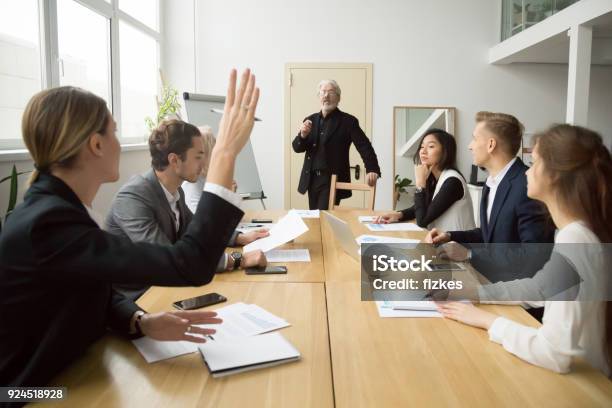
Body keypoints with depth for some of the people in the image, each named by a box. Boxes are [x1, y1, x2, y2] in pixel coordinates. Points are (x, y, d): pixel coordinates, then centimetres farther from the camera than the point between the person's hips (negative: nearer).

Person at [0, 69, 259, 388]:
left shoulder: (55, 206, -1)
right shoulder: (47, 224, -30)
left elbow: (98, 290, 6)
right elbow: (190, 265, -36)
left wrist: (140, 321, -14)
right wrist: (226, 151, -33)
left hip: (73, 373, 8)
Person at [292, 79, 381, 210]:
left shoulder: (348, 121, -4)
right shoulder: (311, 120, 10)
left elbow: (364, 146, -11)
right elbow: (297, 148, 9)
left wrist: (372, 170, -27)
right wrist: (303, 135, -14)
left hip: (333, 180, -5)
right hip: (311, 179, 5)